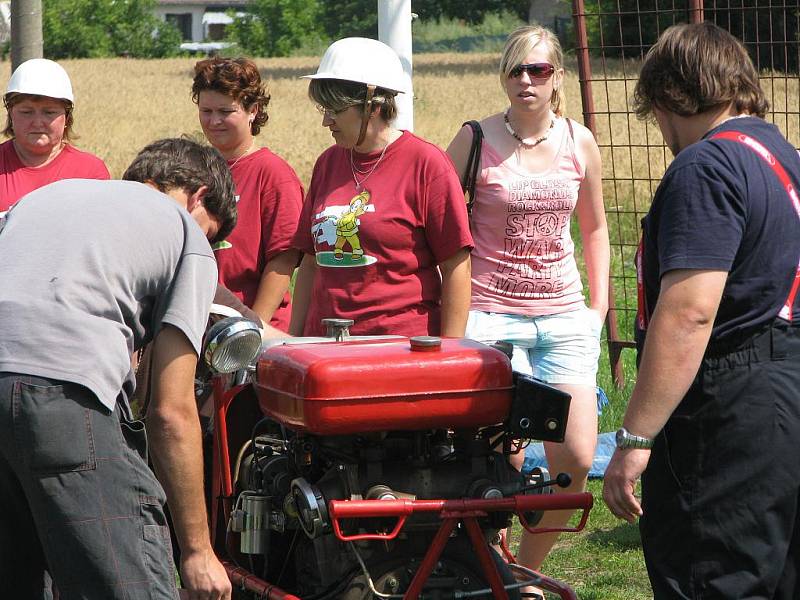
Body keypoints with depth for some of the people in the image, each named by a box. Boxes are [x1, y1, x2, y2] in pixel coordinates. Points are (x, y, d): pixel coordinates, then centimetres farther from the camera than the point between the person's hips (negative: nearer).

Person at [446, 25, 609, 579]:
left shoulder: (579, 143, 6)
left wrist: (598, 306, 11)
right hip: (491, 316, -4)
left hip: (563, 317, 4)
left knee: (576, 459, -3)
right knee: (503, 460, -10)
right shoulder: (476, 140, -4)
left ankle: (525, 571, 19)